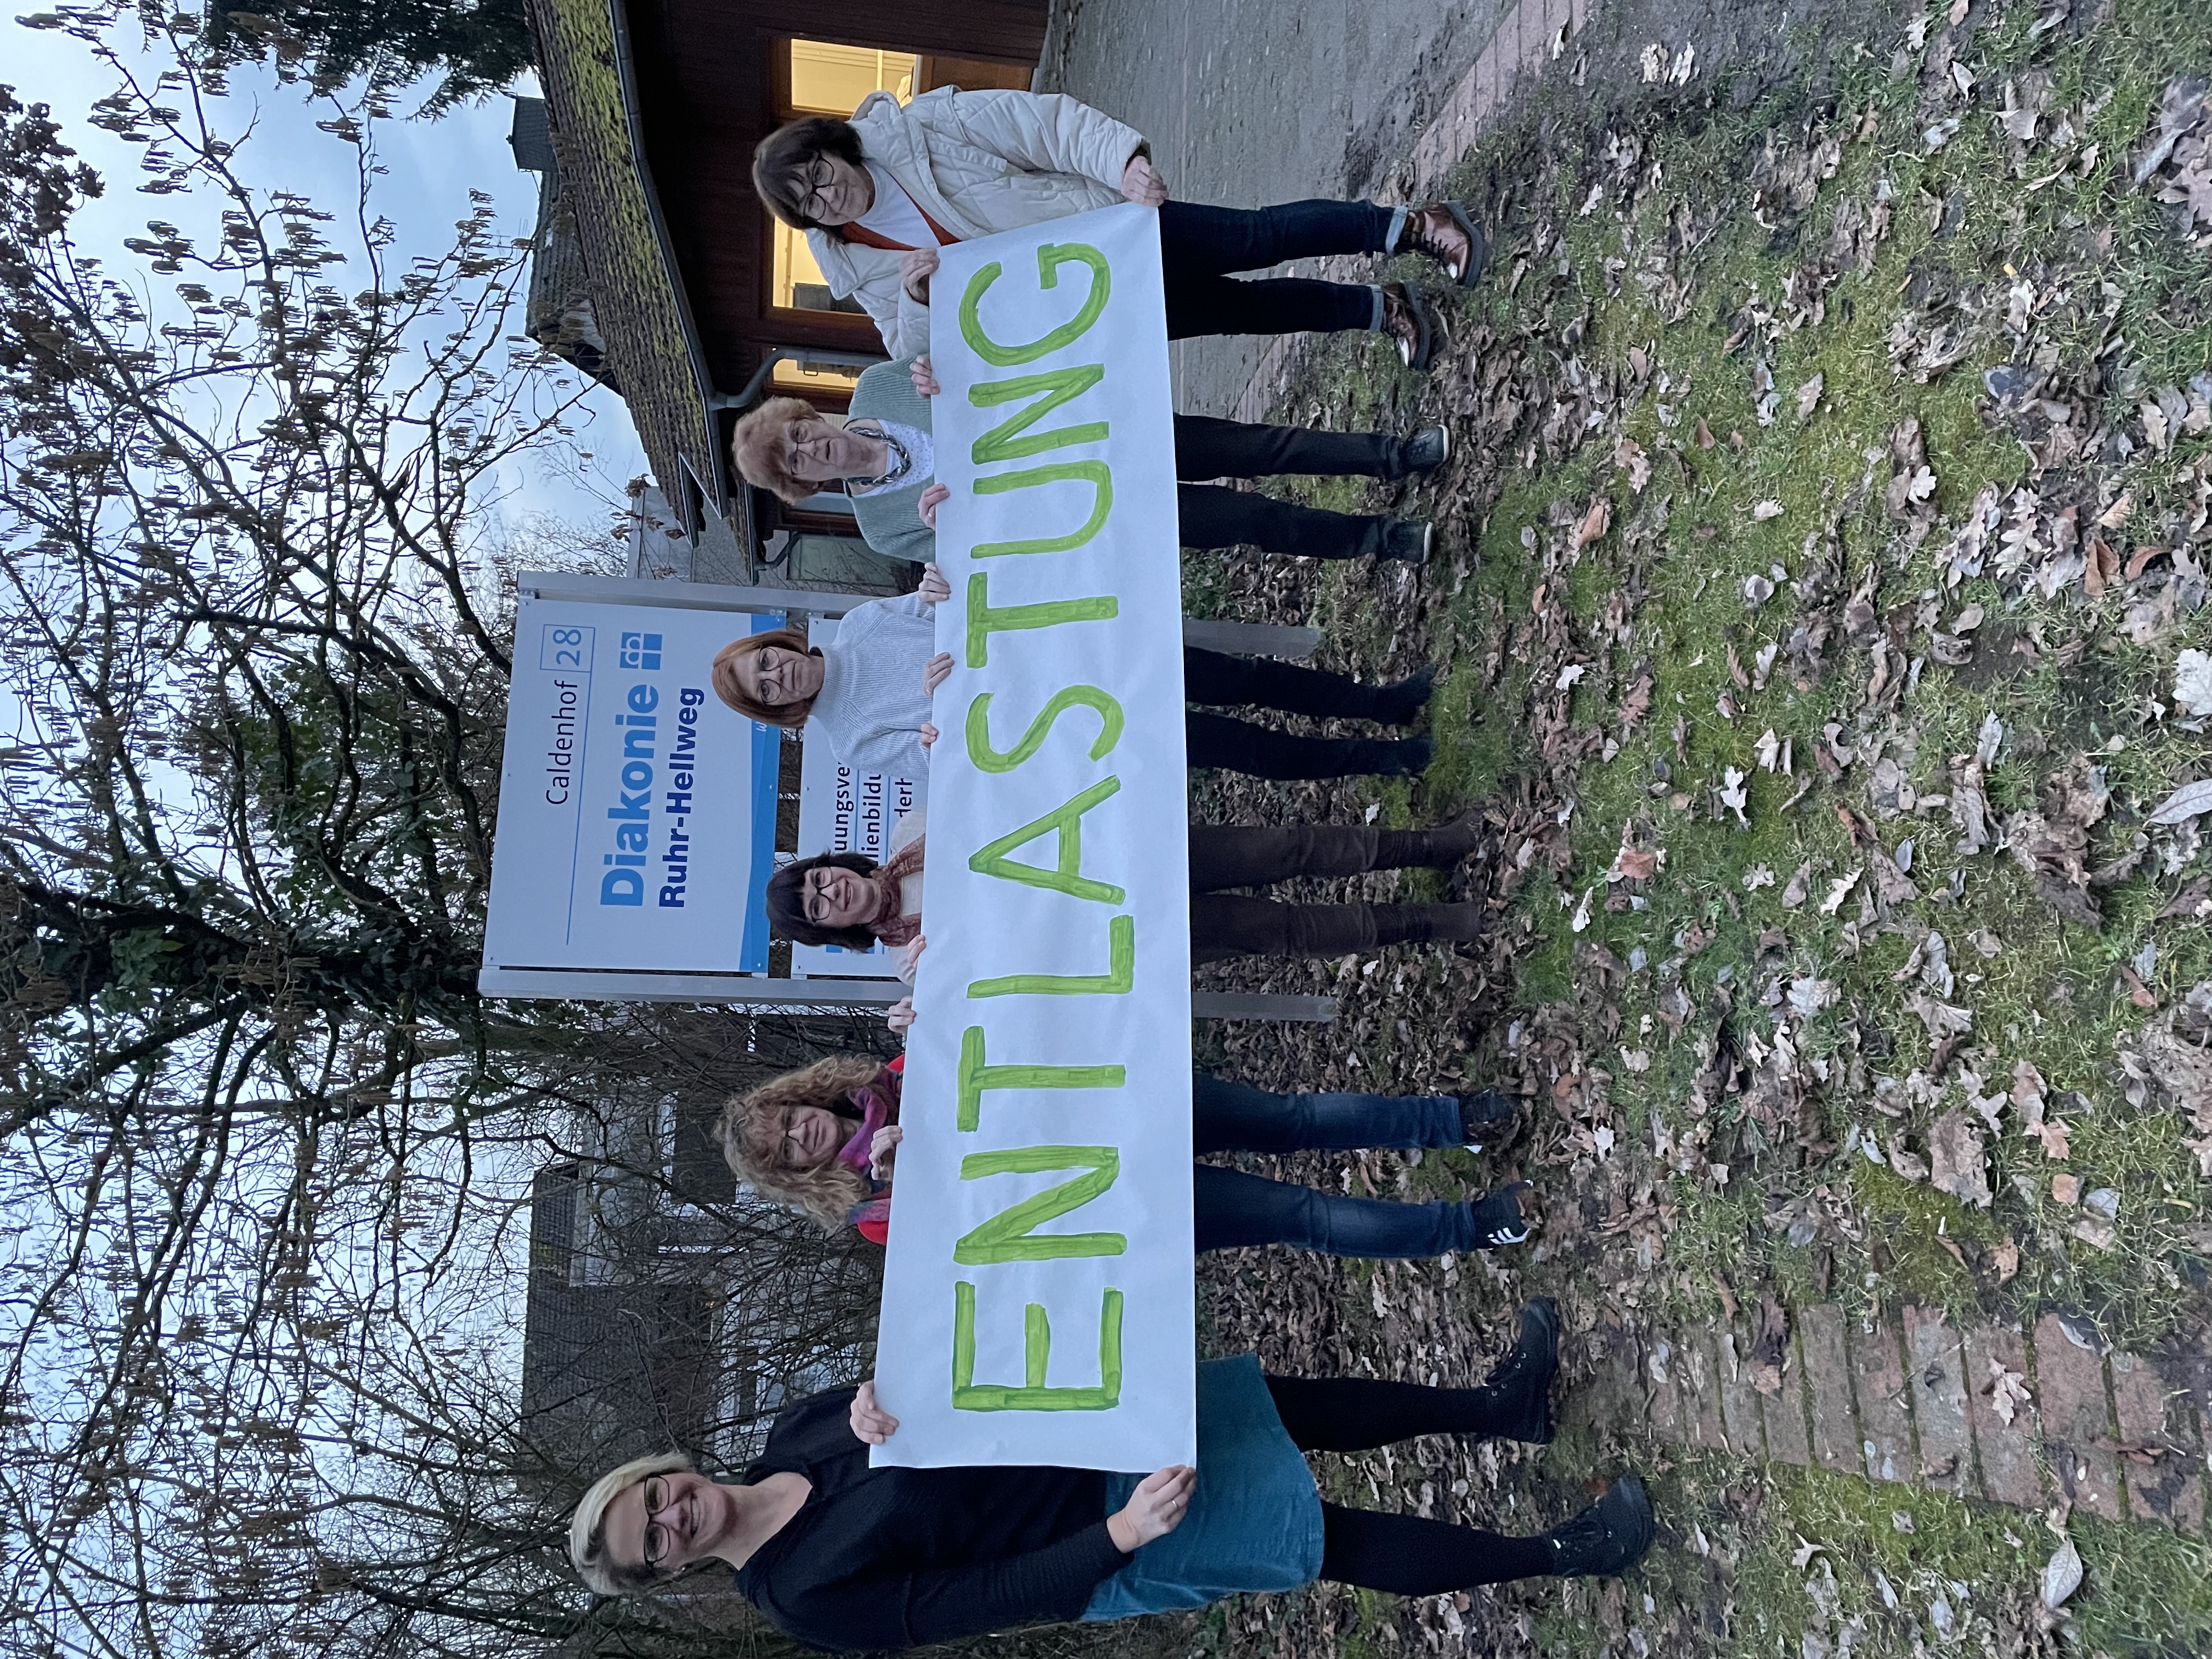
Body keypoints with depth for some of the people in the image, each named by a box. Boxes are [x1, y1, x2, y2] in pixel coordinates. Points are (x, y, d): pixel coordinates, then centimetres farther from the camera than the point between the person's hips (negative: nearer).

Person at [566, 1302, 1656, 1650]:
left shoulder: (800, 1428, -1)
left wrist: (888, 1402, -20)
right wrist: (1119, 1537, -30)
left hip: (1092, 1431, 6)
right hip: (1098, 1547, -5)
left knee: (1305, 1404, 6)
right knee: (1347, 1545, -6)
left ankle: (1499, 1407, 26)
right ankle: (1552, 1557, 11)